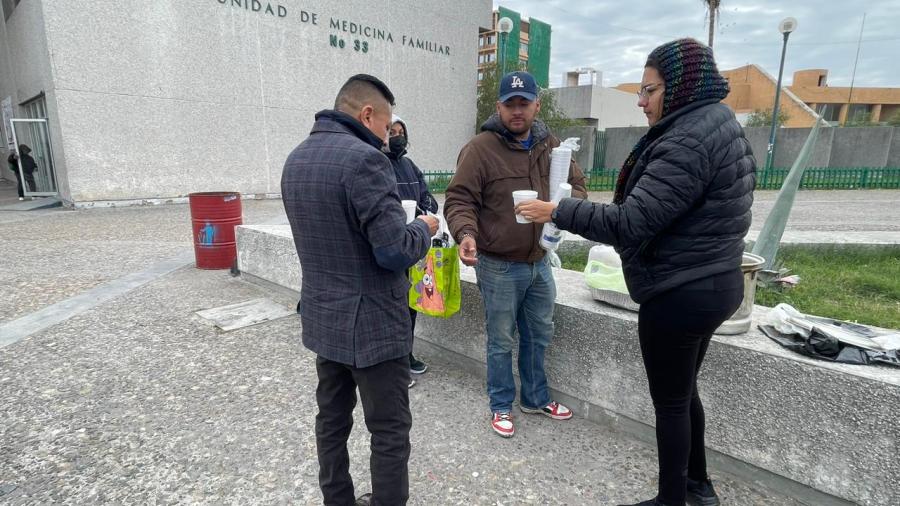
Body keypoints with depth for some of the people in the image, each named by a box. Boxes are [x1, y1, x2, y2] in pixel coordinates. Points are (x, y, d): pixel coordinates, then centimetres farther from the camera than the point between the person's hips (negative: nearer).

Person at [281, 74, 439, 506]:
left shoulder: (295, 159, 9)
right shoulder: (363, 159, -20)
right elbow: (395, 251, -23)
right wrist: (423, 228, -3)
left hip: (322, 318, 9)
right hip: (372, 323, -9)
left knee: (332, 420, 20)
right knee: (390, 432, 7)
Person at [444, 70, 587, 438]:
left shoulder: (550, 146, 6)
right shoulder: (480, 148, -13)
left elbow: (577, 184, 13)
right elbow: (459, 199, -15)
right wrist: (466, 233, -34)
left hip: (540, 262, 6)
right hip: (499, 267, -6)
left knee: (539, 335, 20)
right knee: (502, 341, 10)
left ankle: (535, 397, 42)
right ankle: (501, 406, 31)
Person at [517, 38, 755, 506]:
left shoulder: (688, 140, -22)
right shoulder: (718, 125, 10)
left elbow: (630, 223, -26)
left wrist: (557, 212, -19)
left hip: (679, 294, -10)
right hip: (712, 282, 10)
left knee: (669, 401, 8)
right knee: (684, 390, 24)